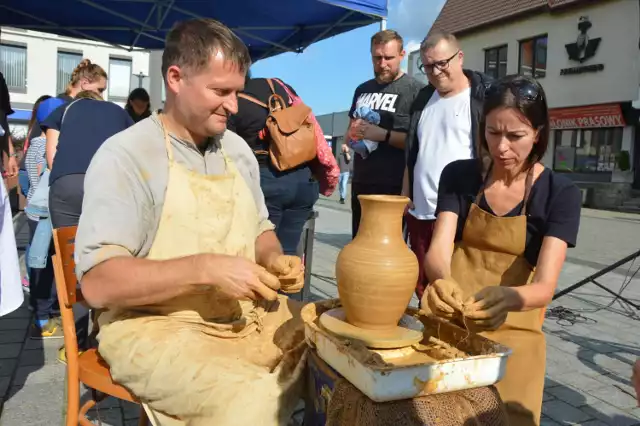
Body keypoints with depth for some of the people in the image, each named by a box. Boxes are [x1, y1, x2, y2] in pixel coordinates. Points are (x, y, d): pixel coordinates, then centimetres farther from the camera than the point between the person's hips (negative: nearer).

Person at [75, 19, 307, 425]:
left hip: (247, 314, 7)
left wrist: (273, 259, -5)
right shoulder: (124, 155, -13)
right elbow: (98, 283, -18)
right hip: (157, 327, -6)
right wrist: (206, 268, -27)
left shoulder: (237, 148, 8)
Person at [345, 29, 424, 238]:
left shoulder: (414, 89, -7)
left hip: (394, 187, -6)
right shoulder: (362, 90, 13)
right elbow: (348, 132, 22)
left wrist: (384, 135, -21)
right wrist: (352, 134, -1)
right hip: (361, 184, 7)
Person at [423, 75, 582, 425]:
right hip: (448, 315, 1)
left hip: (511, 328, 0)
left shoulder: (560, 193, -7)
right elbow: (438, 249, -12)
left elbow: (544, 286, -16)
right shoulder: (458, 175, -1)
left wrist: (507, 298, -40)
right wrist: (441, 280, -36)